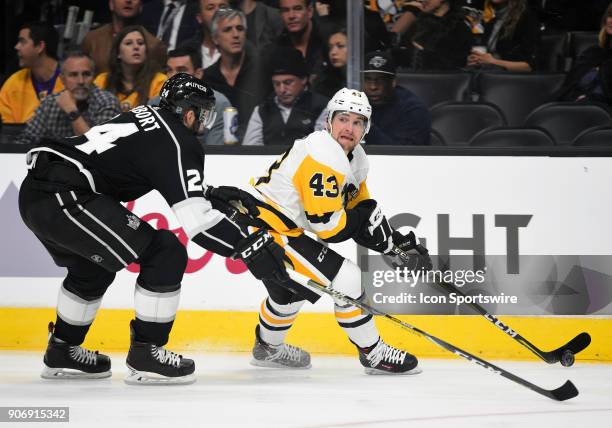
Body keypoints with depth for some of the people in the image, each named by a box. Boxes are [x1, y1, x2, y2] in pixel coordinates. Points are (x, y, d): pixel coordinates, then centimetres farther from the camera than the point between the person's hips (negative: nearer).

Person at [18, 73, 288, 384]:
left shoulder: (147, 115, 23)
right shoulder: (177, 142, -4)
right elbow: (195, 219, -13)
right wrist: (247, 246, -12)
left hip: (33, 194, 10)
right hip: (65, 200, -10)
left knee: (92, 269, 32)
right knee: (166, 254, -4)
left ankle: (62, 353, 41)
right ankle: (146, 356, 2)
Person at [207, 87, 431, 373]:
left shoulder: (356, 159, 12)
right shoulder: (323, 155, -21)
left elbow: (363, 210, 17)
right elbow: (328, 225, -23)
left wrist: (398, 242, 4)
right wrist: (363, 219, -9)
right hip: (268, 230, -11)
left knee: (289, 290, 35)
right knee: (346, 279, -13)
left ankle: (268, 348, 59)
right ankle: (374, 354, -2)